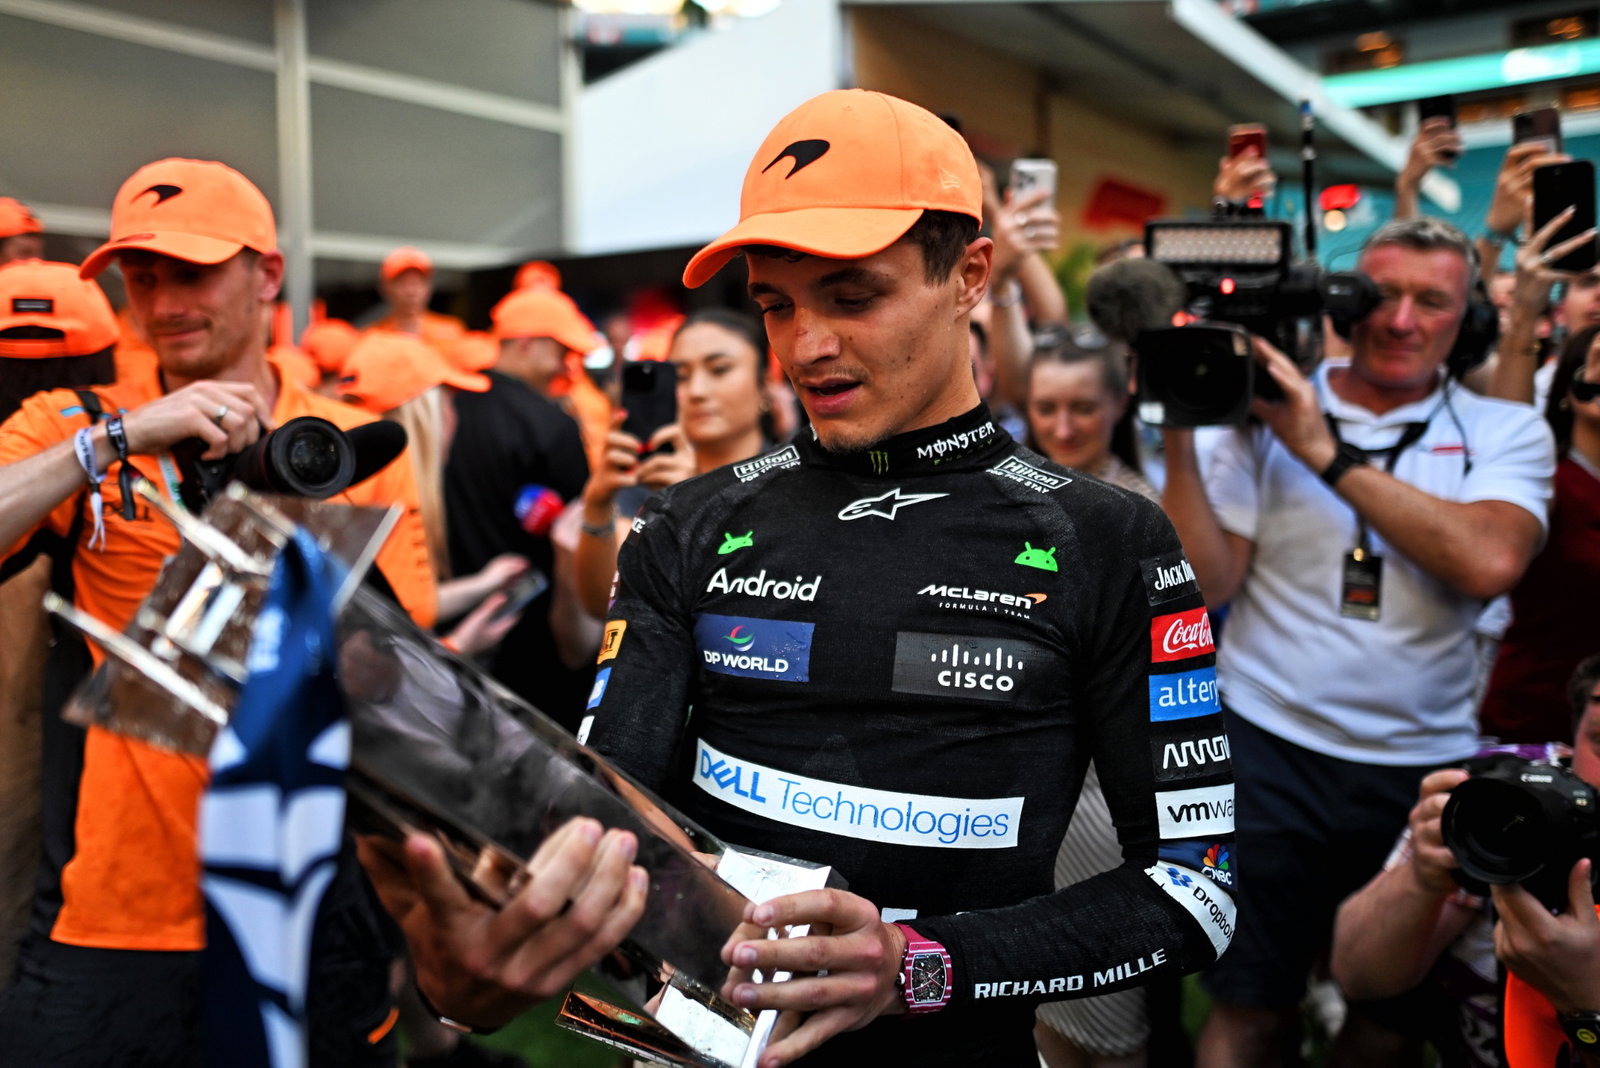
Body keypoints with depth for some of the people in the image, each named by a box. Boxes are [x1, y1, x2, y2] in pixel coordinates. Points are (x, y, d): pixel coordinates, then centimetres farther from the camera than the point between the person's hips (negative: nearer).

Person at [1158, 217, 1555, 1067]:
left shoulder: (1506, 433, 3)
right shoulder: (1267, 412, 2)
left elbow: (1489, 563, -17)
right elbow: (1209, 582, -5)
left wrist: (1326, 454, -16)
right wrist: (1179, 436, -14)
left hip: (1423, 768, 2)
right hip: (1268, 748, -1)